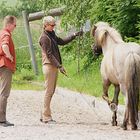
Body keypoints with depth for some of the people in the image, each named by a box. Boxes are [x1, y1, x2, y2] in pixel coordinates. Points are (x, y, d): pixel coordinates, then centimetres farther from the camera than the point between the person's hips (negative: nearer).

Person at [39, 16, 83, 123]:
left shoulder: (52, 35, 16)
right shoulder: (44, 37, -13)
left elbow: (62, 42, 25)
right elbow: (49, 54, -18)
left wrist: (74, 35, 17)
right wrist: (59, 66, -21)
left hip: (54, 66, 10)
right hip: (49, 66, -10)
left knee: (51, 91, 11)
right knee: (49, 91, -7)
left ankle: (44, 115, 16)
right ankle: (46, 117, -5)